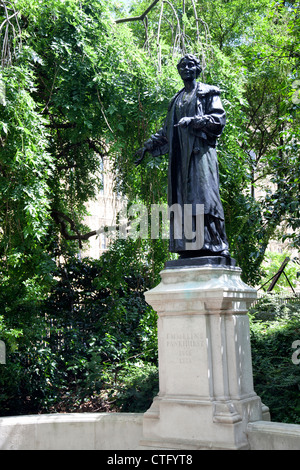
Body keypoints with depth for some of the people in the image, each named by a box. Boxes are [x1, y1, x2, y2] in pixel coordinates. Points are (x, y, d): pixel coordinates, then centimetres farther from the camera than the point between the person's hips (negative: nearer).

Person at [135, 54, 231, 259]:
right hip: (180, 154, 6)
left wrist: (193, 121, -16)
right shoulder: (177, 99, 27)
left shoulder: (208, 92, 10)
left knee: (202, 195, -17)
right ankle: (189, 249, -5)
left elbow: (219, 119, -4)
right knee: (182, 198, -4)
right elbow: (166, 131, 29)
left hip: (200, 150, -6)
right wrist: (148, 146, 23)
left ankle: (216, 247, -19)